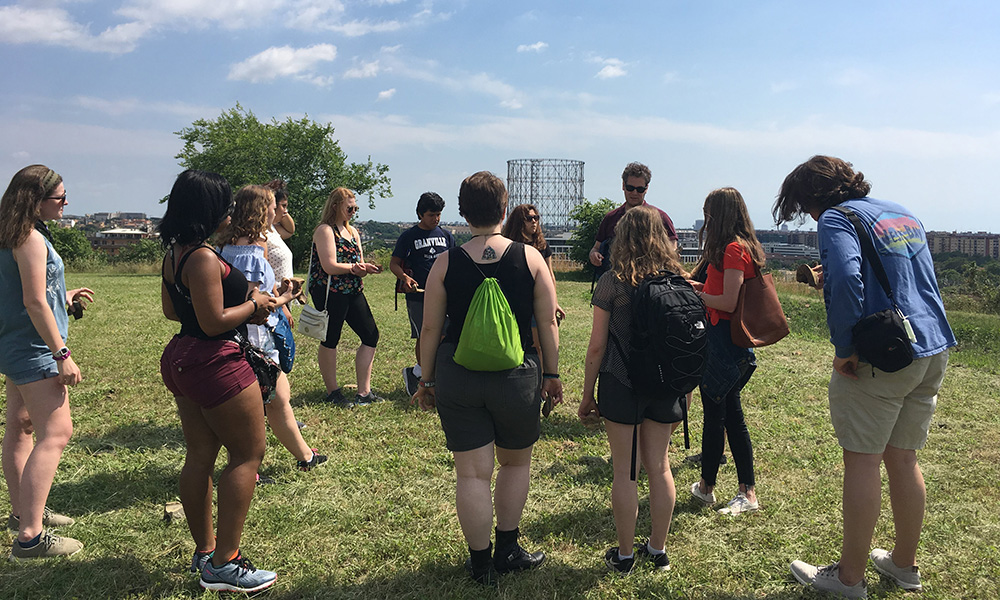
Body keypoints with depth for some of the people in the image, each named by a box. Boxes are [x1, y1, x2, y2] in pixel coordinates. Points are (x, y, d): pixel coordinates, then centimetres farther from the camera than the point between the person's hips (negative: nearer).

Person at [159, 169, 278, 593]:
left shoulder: (174, 252, 9)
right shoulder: (204, 258, -21)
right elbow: (213, 322, -23)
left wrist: (239, 307, 14)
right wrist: (253, 305, -8)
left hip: (181, 359, 10)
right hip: (215, 363, -10)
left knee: (199, 457, 16)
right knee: (248, 454, 0)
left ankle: (204, 550, 28)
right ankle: (223, 565, 3)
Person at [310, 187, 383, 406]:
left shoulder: (352, 231, 17)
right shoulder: (325, 230, -8)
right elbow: (329, 266, -17)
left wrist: (367, 268, -7)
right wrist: (356, 267, -13)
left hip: (353, 291, 9)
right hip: (330, 292, -9)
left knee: (371, 335, 6)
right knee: (330, 340, 1)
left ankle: (364, 392, 11)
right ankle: (333, 392, 13)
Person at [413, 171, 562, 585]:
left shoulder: (445, 264, -3)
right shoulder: (529, 258, -4)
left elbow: (430, 329, 1)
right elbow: (547, 322, -1)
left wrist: (427, 381, 12)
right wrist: (551, 373, 9)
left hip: (457, 377, 0)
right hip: (516, 379, 0)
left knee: (472, 473, 9)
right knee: (516, 462, 21)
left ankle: (481, 563, 22)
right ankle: (507, 550, 31)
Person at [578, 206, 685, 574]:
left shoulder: (612, 282, -9)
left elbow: (597, 345, -9)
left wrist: (587, 395, 1)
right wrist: (683, 396, 15)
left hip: (621, 385, -4)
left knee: (624, 471, 7)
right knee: (659, 466, 15)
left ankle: (625, 555, 19)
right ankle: (658, 550, 28)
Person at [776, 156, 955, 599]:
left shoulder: (836, 219, -9)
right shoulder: (903, 212, 16)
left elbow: (845, 280, -26)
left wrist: (844, 350, -19)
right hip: (933, 352, 8)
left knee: (862, 462, 3)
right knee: (903, 459, 18)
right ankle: (904, 564, 32)